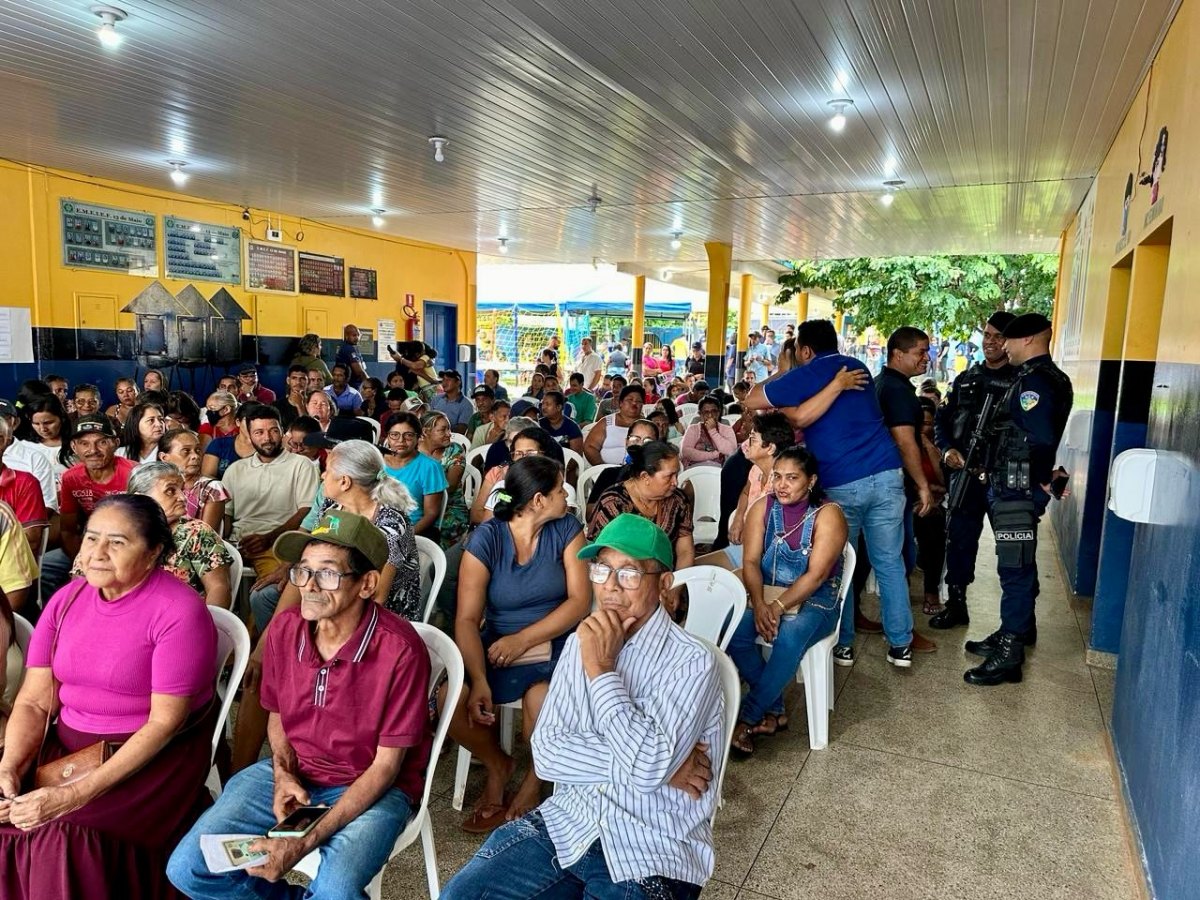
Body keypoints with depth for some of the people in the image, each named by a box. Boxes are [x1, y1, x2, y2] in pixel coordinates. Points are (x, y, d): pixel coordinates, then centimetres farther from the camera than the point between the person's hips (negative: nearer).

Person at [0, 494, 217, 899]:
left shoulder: (179, 611, -18)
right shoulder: (66, 599, 2)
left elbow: (164, 723, -19)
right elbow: (34, 702, 2)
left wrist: (77, 794, -23)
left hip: (154, 755, -5)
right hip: (67, 745, 6)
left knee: (67, 840, -24)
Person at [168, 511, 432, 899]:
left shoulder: (400, 650, -25)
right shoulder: (284, 628, -8)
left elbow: (386, 765, -17)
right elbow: (278, 716, 10)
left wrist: (307, 841, -22)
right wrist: (283, 775, -9)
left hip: (372, 787, -5)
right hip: (294, 773, 5)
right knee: (187, 868, -8)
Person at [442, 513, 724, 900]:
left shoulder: (692, 660, -14)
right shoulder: (581, 642, 3)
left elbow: (649, 770, -25)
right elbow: (547, 753, -4)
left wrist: (600, 668, -21)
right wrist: (645, 764, -15)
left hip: (650, 854, -3)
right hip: (567, 823, 4)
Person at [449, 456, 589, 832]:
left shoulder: (566, 529, -2)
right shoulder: (486, 538, -8)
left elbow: (579, 600, -7)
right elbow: (467, 619, -13)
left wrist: (523, 639, -17)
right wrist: (479, 681, -27)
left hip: (555, 644, 0)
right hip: (497, 647, 1)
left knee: (540, 706, -31)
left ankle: (534, 779, 6)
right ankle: (497, 764, 11)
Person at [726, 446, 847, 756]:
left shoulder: (827, 514, -12)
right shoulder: (762, 507, 0)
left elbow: (815, 576, -18)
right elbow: (751, 562, -4)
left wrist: (777, 608, -25)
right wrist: (759, 605, -21)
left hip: (814, 600, -4)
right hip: (765, 595, 4)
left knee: (790, 637, -35)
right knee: (732, 631, -24)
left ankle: (746, 719, -19)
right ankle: (774, 710, -7)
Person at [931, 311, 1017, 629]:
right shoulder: (966, 379, 13)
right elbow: (942, 419, 15)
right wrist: (947, 449, -2)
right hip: (965, 473, 4)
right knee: (959, 540, 9)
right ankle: (956, 605, 22)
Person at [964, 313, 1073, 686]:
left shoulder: (1034, 380, -17)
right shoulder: (1047, 376, 15)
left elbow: (1041, 438, -27)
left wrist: (1041, 480, -16)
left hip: (1017, 491, -10)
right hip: (1014, 488, 10)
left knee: (1015, 570, -6)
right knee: (1019, 567, 21)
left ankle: (1009, 656, 0)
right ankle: (1016, 632, 35)